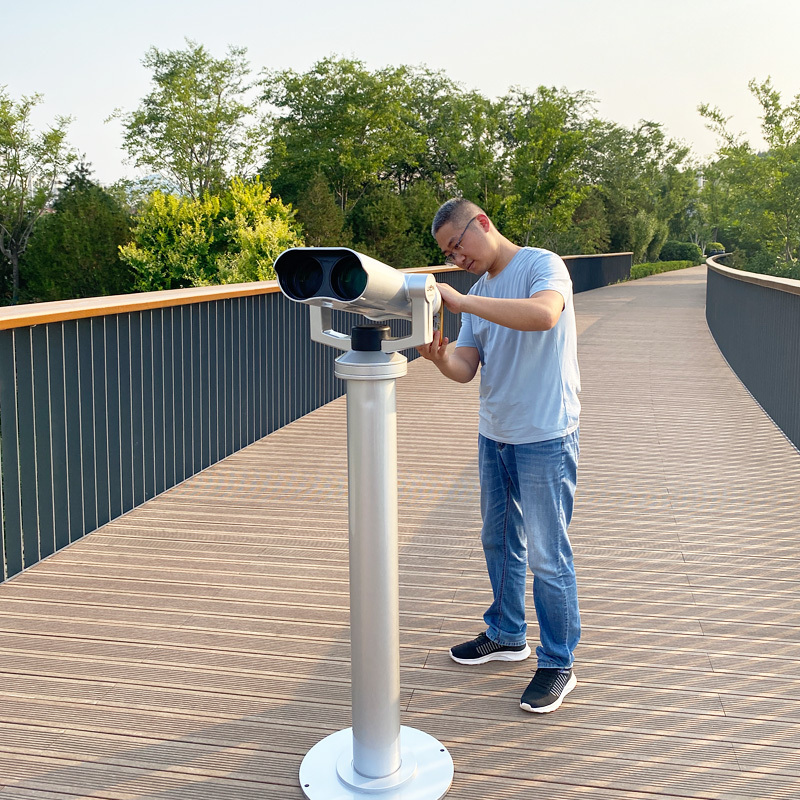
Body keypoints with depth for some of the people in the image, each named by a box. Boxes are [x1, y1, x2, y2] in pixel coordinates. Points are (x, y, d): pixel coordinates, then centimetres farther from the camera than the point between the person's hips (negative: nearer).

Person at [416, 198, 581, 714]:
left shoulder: (542, 265, -11)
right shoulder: (479, 293, 11)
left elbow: (544, 314, -34)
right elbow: (466, 369, 4)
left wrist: (461, 302, -32)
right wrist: (439, 357, -19)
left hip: (545, 438, -8)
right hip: (495, 435, 8)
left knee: (547, 557, 0)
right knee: (500, 542, 19)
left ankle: (559, 663, 16)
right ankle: (507, 636, 38)